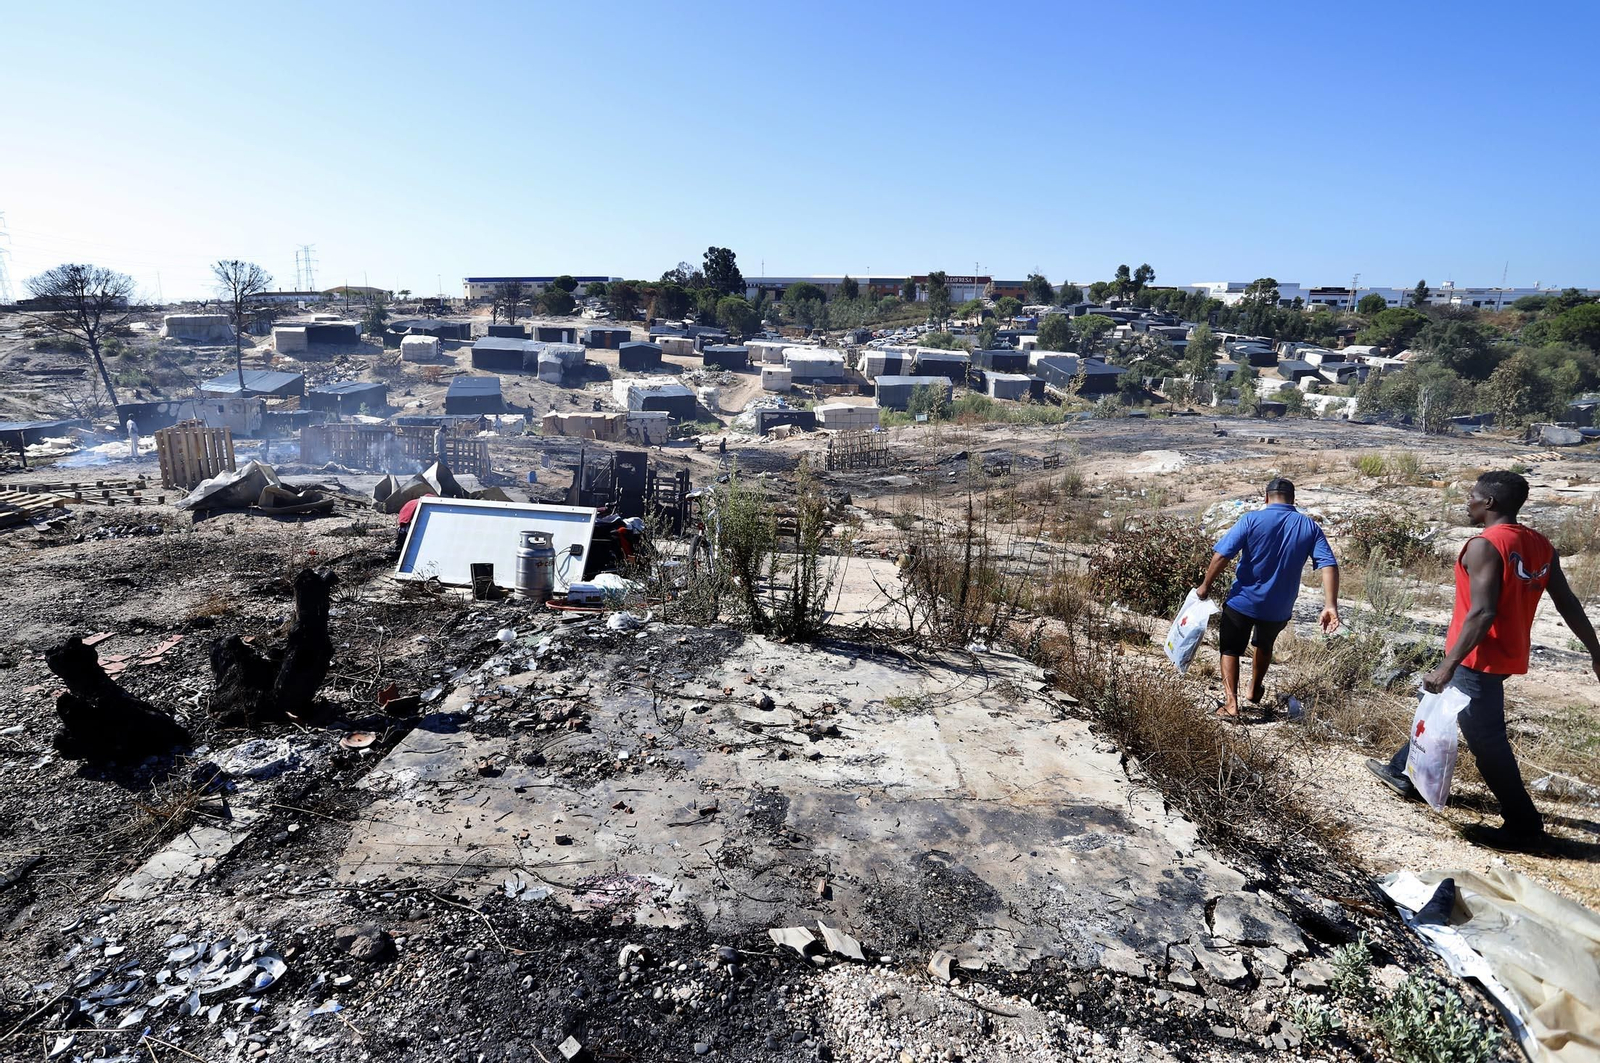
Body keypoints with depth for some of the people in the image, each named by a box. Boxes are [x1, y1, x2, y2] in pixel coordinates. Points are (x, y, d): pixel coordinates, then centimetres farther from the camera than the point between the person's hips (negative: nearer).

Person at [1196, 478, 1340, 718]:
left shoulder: (1251, 520, -12)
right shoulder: (1310, 527, -2)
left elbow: (1222, 556, -18)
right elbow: (1329, 565, -11)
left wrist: (1205, 585, -6)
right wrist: (1330, 605, -15)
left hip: (1242, 602, -3)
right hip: (1279, 608, 3)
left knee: (1230, 649, 14)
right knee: (1264, 645, 30)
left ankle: (1231, 702, 1)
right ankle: (1255, 691, 46)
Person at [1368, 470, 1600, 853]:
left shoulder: (1485, 545, -20)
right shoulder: (1540, 545, 6)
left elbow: (1482, 613, -26)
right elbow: (1568, 604, 9)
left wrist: (1448, 666, -26)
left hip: (1479, 658, -9)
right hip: (1506, 655, 9)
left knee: (1485, 739, 0)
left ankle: (1525, 828, 7)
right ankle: (1403, 772, 35)